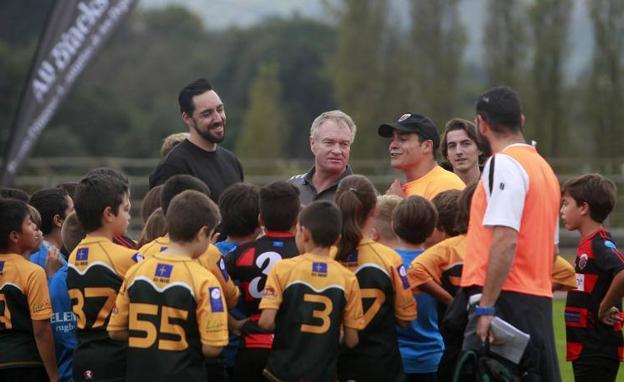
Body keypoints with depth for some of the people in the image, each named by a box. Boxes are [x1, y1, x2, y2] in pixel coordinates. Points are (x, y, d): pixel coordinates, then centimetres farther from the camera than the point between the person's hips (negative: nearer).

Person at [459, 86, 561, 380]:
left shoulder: (503, 164, -9)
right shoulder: (543, 167, 19)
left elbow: (506, 240, -19)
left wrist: (486, 306, -19)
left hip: (506, 299, -9)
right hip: (539, 299, 9)